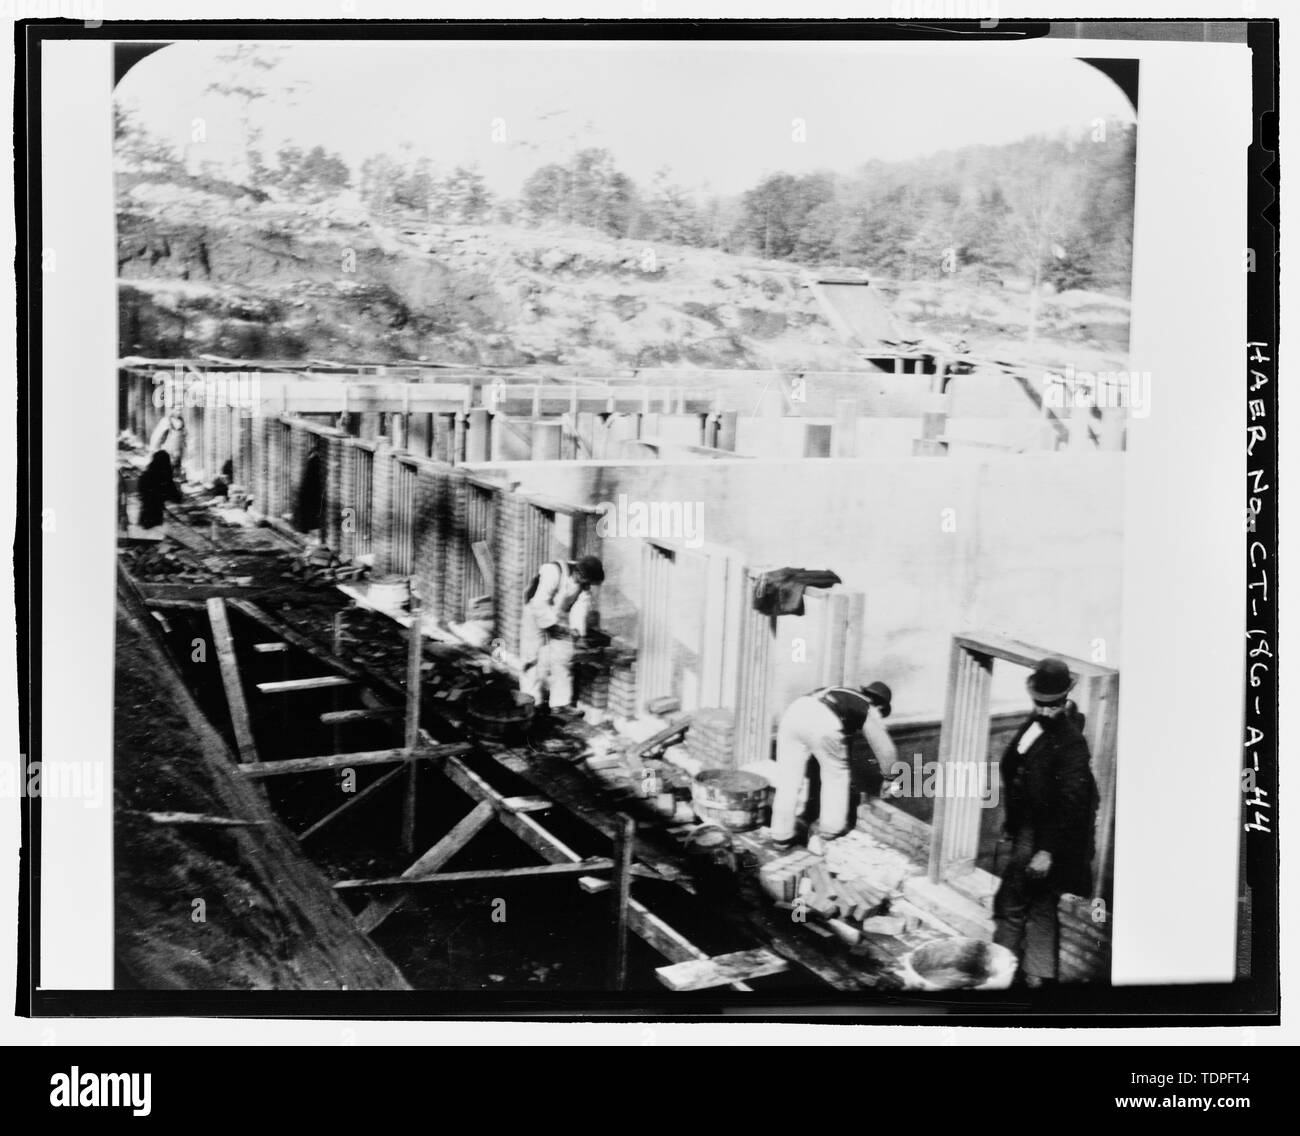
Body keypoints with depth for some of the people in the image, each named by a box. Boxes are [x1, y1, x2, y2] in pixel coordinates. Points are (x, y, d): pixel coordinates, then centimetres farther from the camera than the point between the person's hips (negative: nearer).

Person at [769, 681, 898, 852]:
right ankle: (828, 834, 21)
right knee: (836, 777, 18)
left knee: (788, 779, 15)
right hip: (823, 722, -5)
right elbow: (886, 751, 35)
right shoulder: (870, 711, 27)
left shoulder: (838, 693, 41)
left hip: (794, 711, 5)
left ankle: (781, 837, 21)